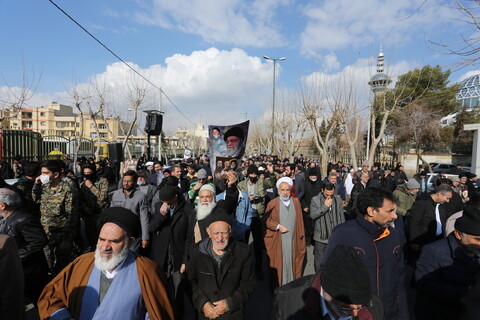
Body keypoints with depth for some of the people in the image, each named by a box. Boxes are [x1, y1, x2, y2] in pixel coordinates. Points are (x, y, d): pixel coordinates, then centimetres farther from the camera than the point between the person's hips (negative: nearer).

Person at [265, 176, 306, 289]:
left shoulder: (296, 202, 4)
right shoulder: (272, 204, -5)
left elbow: (300, 221, 6)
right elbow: (267, 221, -4)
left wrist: (301, 236, 3)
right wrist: (278, 226, -15)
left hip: (293, 240, 3)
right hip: (278, 240, -2)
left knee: (292, 261, 9)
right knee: (278, 263, 5)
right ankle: (277, 287, 22)